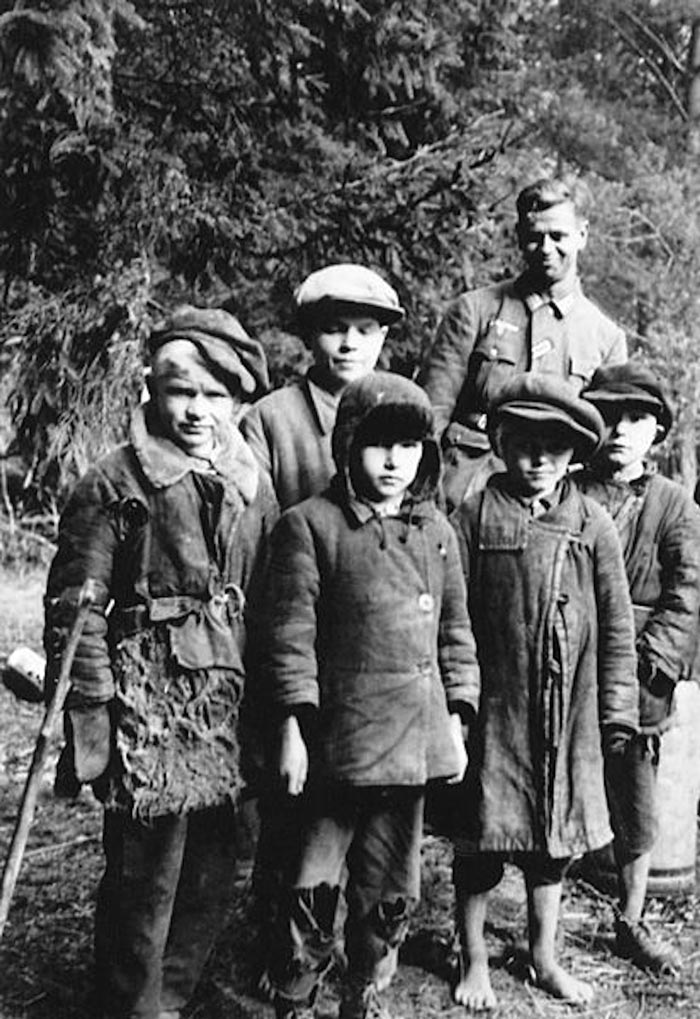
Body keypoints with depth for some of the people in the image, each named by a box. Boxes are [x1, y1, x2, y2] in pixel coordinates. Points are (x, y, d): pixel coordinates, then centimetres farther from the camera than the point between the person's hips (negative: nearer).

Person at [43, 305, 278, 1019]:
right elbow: (75, 606, -8)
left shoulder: (252, 488, 10)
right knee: (145, 875, 1)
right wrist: (91, 711, -14)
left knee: (212, 876, 14)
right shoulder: (113, 484, -5)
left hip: (230, 699, 6)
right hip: (148, 700, -5)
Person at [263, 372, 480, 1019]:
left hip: (415, 739, 5)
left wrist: (458, 721, 9)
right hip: (337, 734, -4)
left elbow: (455, 632, 13)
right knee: (314, 885, 3)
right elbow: (293, 632, -8)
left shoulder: (437, 531, 9)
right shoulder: (309, 524, -5)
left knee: (391, 888, 14)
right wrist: (294, 727, -11)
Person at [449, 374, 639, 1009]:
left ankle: (544, 957, 34)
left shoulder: (594, 526, 2)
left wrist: (618, 711, 2)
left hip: (569, 718, 3)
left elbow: (617, 626, 4)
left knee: (555, 838, 15)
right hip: (492, 712, -2)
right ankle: (474, 961, 27)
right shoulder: (476, 517, -5)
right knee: (481, 840, 7)